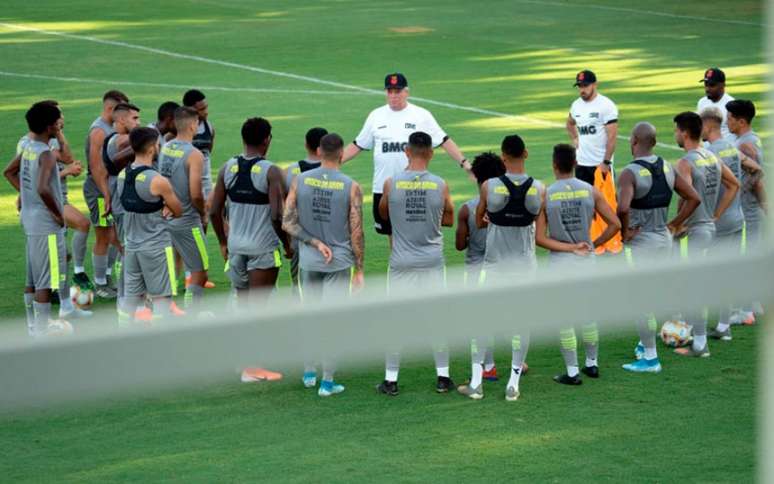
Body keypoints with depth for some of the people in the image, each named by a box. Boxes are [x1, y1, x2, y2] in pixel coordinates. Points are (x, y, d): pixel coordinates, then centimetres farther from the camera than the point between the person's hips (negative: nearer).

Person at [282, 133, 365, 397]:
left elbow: (287, 222, -7)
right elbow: (356, 233, -8)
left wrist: (315, 243, -5)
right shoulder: (351, 187, -10)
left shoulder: (300, 180, -3)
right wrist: (359, 269, 0)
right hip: (339, 261, -2)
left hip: (308, 260, 3)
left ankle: (309, 373, 25)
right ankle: (327, 382, 6)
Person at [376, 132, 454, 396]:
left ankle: (390, 380, 7)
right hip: (432, 261, 1)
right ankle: (443, 377, 13)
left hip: (401, 262, 0)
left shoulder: (391, 183, -9)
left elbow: (383, 214, 10)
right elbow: (449, 219, 8)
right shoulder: (440, 185, -7)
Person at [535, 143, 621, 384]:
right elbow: (615, 224, -3)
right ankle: (592, 364, 28)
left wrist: (569, 247, -10)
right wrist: (594, 244, 6)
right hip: (586, 259, 3)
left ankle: (572, 372, 6)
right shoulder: (590, 191, -4)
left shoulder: (545, 195, -10)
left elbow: (539, 238, -13)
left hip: (560, 260, -3)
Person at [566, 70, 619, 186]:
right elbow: (570, 123, 32)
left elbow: (612, 137, -15)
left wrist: (606, 162, -19)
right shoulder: (576, 105, 9)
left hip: (600, 163, -6)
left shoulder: (606, 105, -11)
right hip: (581, 163, 6)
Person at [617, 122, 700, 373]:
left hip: (640, 242, -7)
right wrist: (674, 225, 9)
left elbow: (623, 208, -34)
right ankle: (646, 342, 36)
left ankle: (650, 357, 5)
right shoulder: (667, 169, 2)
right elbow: (694, 198, 5)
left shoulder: (630, 173, -18)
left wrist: (625, 231, -16)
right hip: (664, 239, 7)